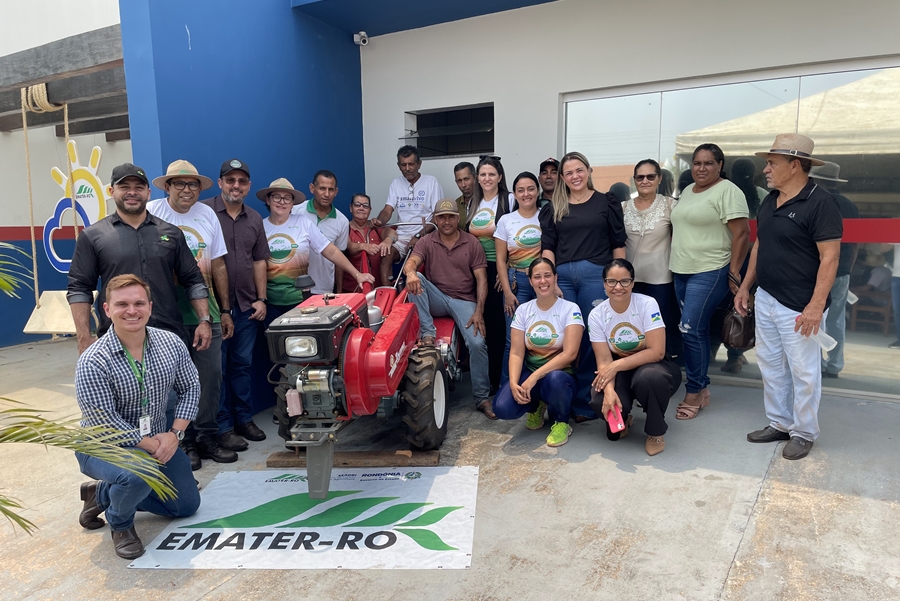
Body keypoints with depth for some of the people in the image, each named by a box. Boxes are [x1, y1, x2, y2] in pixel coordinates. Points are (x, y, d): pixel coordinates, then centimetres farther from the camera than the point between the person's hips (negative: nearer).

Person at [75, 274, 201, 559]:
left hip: (158, 440, 6)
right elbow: (105, 422, -24)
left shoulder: (171, 344, -11)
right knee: (137, 476, -38)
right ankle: (120, 523, 0)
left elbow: (190, 388, -2)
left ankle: (102, 494, 25)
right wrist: (152, 445, -21)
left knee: (188, 504, 11)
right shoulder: (92, 363, -24)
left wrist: (174, 434, -14)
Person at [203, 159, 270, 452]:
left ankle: (245, 419, 26)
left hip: (246, 306, 5)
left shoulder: (254, 219, 12)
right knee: (218, 367, 3)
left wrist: (261, 299, 6)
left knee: (242, 364, 14)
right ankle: (224, 427, 14)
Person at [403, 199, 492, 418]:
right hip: (436, 299, 1)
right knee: (415, 279, -27)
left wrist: (478, 311, -14)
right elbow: (410, 262, -14)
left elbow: (481, 279, -2)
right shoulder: (427, 242, 6)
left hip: (464, 301, -1)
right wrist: (410, 272, -41)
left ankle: (482, 398, -5)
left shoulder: (472, 243, 3)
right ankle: (427, 333, -26)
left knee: (477, 343, -21)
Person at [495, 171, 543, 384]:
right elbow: (500, 259, 4)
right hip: (517, 283, 0)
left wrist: (553, 282, -3)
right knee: (514, 339, -2)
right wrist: (507, 292, -3)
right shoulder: (506, 220, 5)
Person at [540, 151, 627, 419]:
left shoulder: (607, 203, 8)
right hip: (562, 276, 2)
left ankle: (584, 403, 10)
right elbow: (547, 247, 8)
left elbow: (618, 244, 6)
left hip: (596, 275, -2)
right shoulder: (554, 208, 14)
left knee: (592, 338, -1)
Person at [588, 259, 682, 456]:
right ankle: (621, 420, 11)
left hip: (651, 365, -2)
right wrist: (609, 390, -32)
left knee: (648, 377, -38)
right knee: (600, 400, -30)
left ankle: (656, 432, -7)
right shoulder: (597, 315, -10)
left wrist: (617, 365, -26)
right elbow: (604, 361, -13)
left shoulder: (647, 304, -18)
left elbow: (657, 352, -22)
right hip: (620, 372, 2)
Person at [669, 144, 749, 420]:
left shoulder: (728, 191, -9)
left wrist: (734, 273, -15)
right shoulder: (687, 191, 15)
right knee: (698, 331, 11)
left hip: (709, 273, -8)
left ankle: (694, 392, 4)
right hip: (681, 272, 8)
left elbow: (742, 234, -13)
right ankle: (702, 389, 20)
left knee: (691, 330, -10)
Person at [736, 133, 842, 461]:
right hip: (765, 299, 8)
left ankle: (803, 433, 20)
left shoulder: (820, 203, -15)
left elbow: (830, 256, -18)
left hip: (798, 307, -8)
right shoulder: (769, 200, 9)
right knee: (770, 366, 15)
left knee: (803, 372, 4)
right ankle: (779, 424, 29)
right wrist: (745, 286, 16)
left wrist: (816, 306, -23)